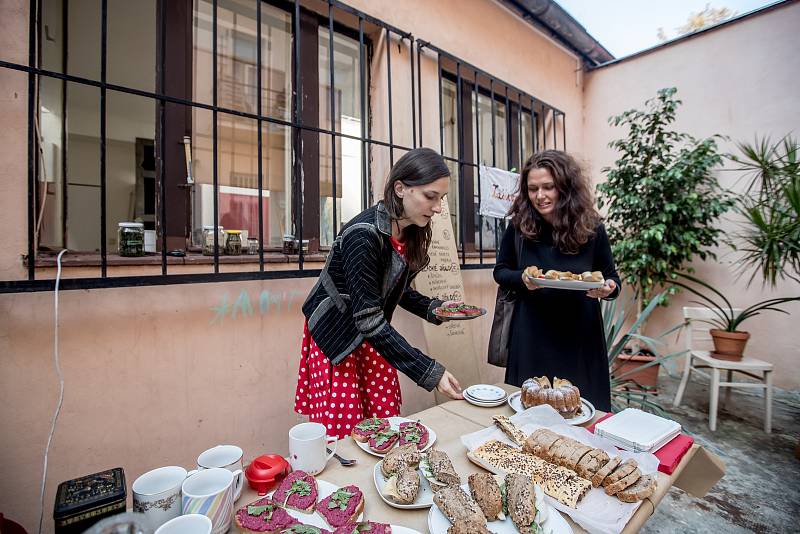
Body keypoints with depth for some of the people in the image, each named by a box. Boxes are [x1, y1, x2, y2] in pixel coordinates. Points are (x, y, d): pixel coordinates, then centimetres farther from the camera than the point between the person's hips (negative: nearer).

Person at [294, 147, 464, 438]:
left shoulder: (411, 231, -5)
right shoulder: (364, 234, -30)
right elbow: (368, 319, -29)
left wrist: (433, 308, -8)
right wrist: (430, 372, -27)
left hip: (372, 333, 7)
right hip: (335, 335, -6)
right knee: (343, 433, 2)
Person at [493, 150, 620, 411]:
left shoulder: (591, 227, -5)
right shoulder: (518, 225, -6)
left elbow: (612, 277, 6)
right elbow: (500, 272, 4)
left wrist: (609, 288, -17)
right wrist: (522, 280, -16)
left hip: (579, 338, 1)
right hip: (531, 336, 0)